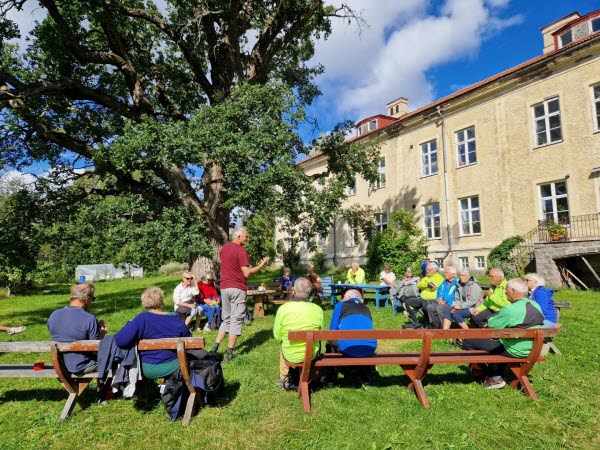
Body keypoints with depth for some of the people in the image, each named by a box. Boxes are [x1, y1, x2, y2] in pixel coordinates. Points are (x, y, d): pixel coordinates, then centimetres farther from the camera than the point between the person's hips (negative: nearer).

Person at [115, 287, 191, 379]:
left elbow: (120, 341, -24)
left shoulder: (142, 319, -18)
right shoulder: (176, 319, -9)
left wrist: (130, 324, -6)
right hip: (173, 367, 1)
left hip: (148, 370, -1)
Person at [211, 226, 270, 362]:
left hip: (224, 287, 7)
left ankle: (215, 348, 11)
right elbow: (247, 273, -16)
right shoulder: (241, 251, -14)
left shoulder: (224, 248, 11)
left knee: (226, 319, 17)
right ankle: (229, 353, 4)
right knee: (236, 320, 2)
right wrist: (262, 264, -7)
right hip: (237, 288, -7)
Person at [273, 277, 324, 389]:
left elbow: (277, 337, -8)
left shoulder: (283, 308, -19)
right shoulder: (318, 309, -15)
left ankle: (284, 378, 46)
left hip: (291, 356, -1)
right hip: (311, 355, 1)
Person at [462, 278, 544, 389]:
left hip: (514, 351, -9)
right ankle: (496, 375, 30)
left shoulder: (511, 310, -24)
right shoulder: (536, 306, 4)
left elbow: (492, 324, -15)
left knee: (468, 342, -6)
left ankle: (495, 378, 6)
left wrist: (491, 320, 7)